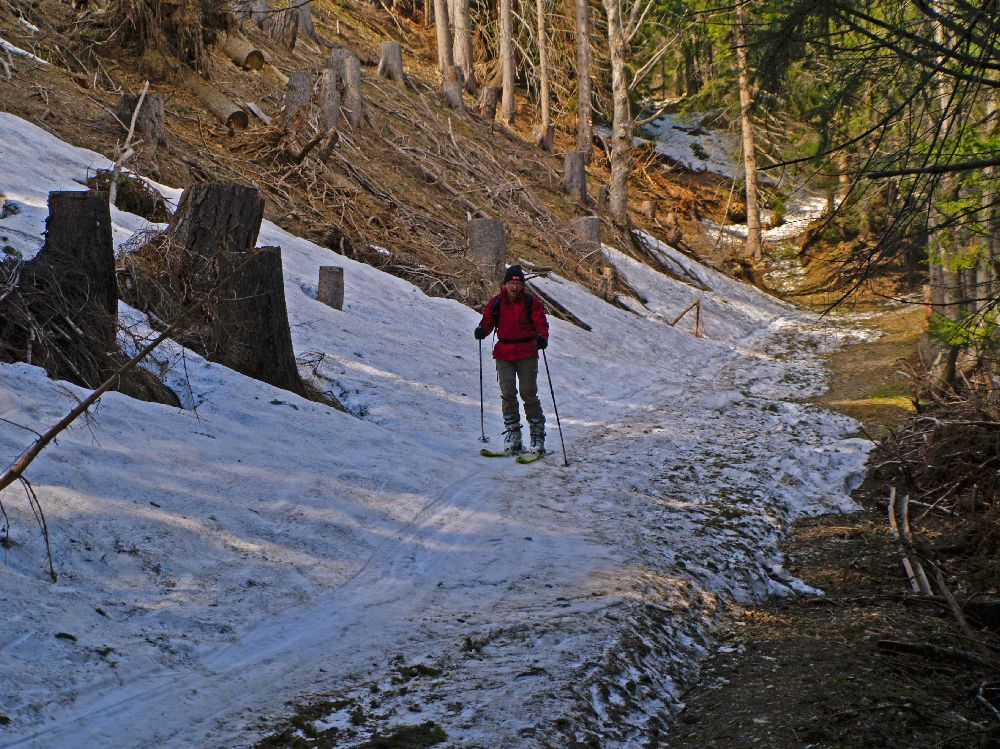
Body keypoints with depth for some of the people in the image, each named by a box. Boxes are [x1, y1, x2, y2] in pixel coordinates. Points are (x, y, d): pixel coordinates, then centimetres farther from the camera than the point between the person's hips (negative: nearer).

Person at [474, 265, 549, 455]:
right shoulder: (496, 303, 4)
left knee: (529, 394, -4)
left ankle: (537, 436, 3)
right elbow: (488, 321, 7)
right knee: (508, 394, 0)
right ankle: (512, 435, 8)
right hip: (504, 354, 2)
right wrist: (482, 330, -16)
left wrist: (542, 337, -24)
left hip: (527, 354, -2)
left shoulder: (531, 302, -1)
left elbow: (541, 323, -3)